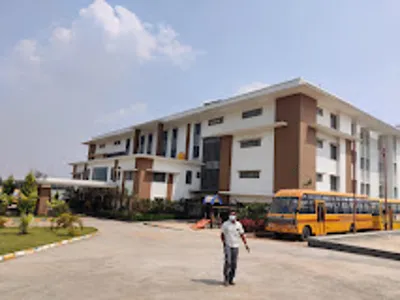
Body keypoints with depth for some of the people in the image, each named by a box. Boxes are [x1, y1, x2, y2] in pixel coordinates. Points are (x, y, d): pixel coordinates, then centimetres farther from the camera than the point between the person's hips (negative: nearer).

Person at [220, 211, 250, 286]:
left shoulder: (238, 225, 1)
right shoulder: (225, 224, -6)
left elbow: (242, 235, 7)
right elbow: (222, 234, 5)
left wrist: (246, 245, 2)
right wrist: (224, 243, 2)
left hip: (235, 246, 3)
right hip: (228, 246, -3)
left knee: (234, 264, 4)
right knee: (228, 262, -14)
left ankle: (231, 279, 16)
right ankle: (226, 278, 2)